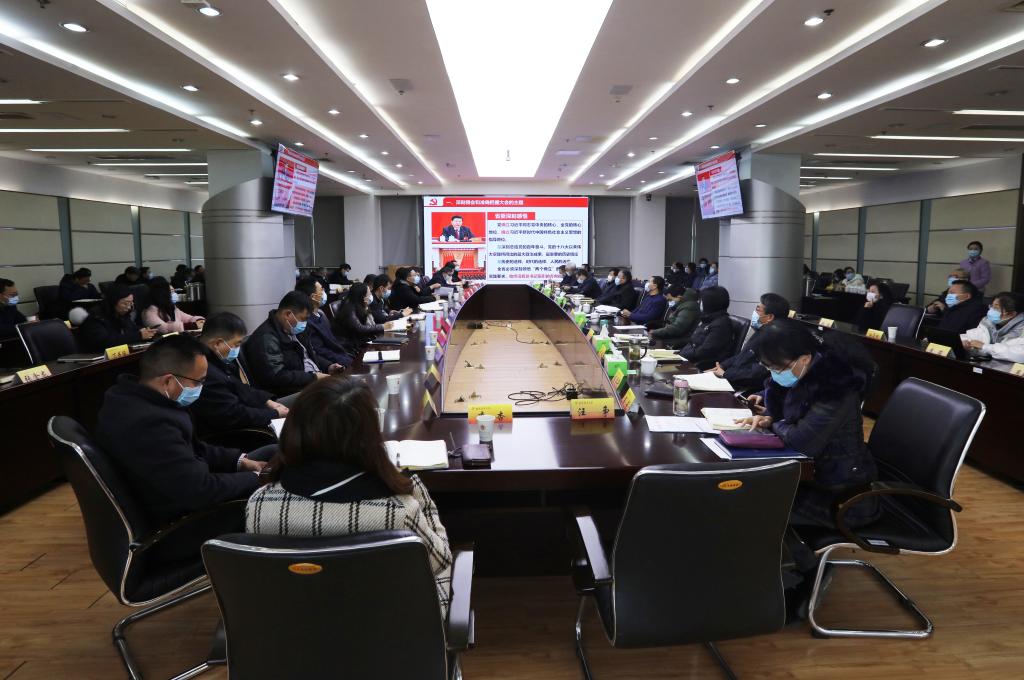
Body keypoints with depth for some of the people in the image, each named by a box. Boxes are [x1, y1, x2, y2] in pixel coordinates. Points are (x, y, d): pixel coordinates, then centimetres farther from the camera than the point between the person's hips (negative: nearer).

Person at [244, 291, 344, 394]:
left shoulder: (293, 330, 13)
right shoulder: (266, 338, -16)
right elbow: (276, 377, -24)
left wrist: (329, 367, 8)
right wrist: (313, 377, -20)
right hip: (295, 392, -9)